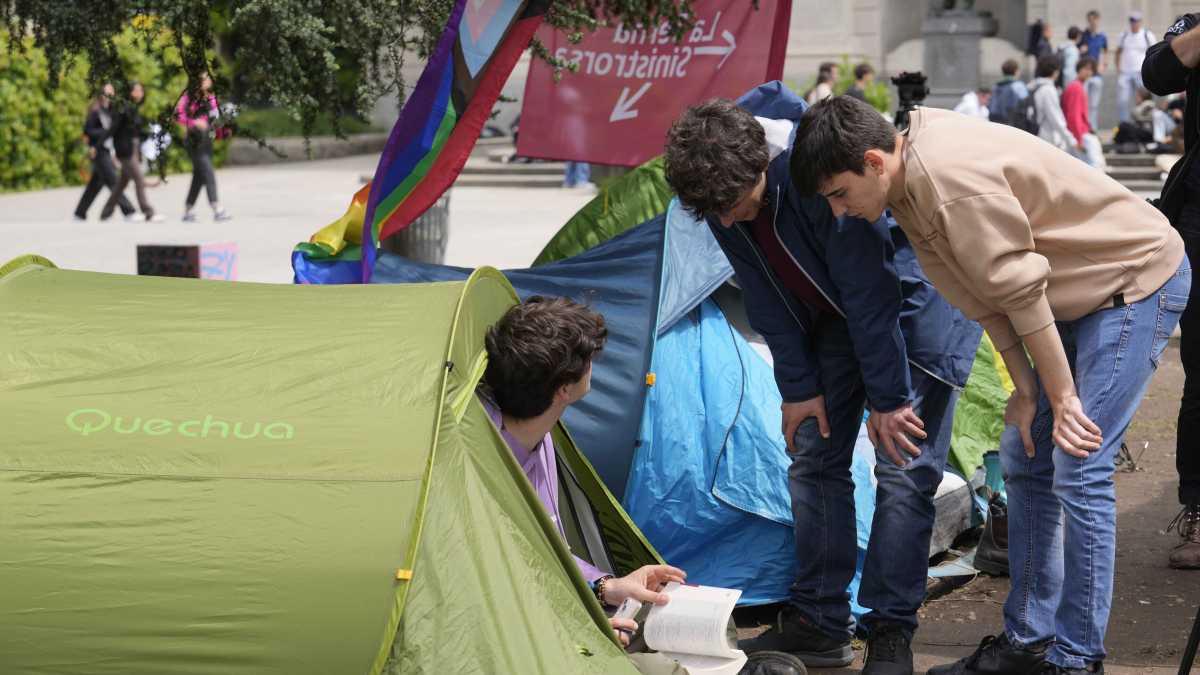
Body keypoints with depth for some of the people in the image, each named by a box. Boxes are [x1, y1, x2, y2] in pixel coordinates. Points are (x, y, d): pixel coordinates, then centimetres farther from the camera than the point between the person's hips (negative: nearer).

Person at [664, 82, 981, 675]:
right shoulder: (722, 187, -16)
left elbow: (871, 290, -30)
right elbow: (765, 297, -5)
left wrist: (888, 398, -23)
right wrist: (798, 386, -5)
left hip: (914, 305, -7)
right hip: (836, 314, 7)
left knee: (903, 467, -11)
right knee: (813, 459, 4)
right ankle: (818, 623, 12)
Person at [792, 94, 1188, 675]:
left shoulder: (954, 182, -31)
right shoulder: (911, 186, -1)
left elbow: (1021, 291, -27)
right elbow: (982, 293, 4)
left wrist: (1062, 397, -18)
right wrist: (1024, 387, 2)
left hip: (1136, 282, -10)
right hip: (1082, 296, 10)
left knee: (1078, 471, -13)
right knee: (1025, 459, 9)